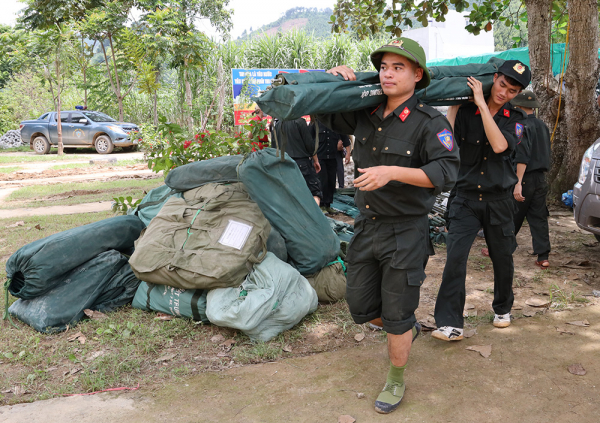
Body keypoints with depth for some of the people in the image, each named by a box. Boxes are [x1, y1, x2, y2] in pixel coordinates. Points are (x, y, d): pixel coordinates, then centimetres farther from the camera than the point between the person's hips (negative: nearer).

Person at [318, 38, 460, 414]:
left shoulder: (430, 122, -14)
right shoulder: (365, 115, 4)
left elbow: (446, 172, -24)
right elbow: (323, 111, 17)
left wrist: (392, 172, -33)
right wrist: (335, 75, -3)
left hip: (406, 232, -6)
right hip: (367, 227, 6)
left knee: (396, 317, 5)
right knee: (361, 308, 15)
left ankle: (396, 380, 29)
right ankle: (410, 327, 45)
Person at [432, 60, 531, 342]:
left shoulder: (516, 119, -1)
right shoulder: (465, 111, -2)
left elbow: (499, 146, -22)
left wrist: (481, 103, -21)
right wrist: (455, 104, -14)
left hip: (499, 200, 1)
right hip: (466, 199, -1)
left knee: (502, 258, 13)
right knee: (455, 257, -14)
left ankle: (502, 308, 39)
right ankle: (450, 323, -9)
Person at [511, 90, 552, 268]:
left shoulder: (522, 126, -13)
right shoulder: (543, 126, 13)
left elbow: (522, 157, -21)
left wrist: (518, 183, -24)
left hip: (525, 178, -7)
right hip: (541, 179, 7)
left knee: (512, 218, 4)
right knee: (539, 218, 7)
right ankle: (543, 257, 5)